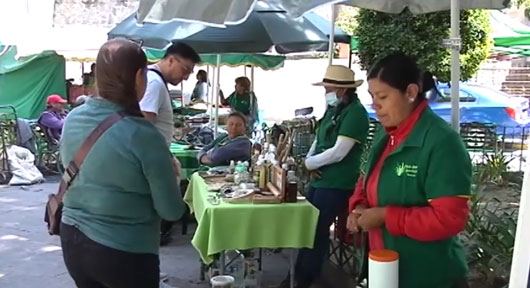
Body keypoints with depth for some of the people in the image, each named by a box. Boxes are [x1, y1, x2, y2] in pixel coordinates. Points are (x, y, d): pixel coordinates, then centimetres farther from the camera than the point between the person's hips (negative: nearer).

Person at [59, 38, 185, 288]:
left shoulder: (73, 119, -4)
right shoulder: (143, 135, -22)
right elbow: (172, 211, -15)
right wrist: (168, 174, 4)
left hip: (72, 240, 6)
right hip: (123, 253, -5)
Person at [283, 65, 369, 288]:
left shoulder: (355, 112, -16)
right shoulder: (333, 109, 12)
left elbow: (338, 152, -22)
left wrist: (309, 162, -10)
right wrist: (310, 161, -3)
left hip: (336, 185, -9)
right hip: (319, 180, 9)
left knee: (318, 232, 2)